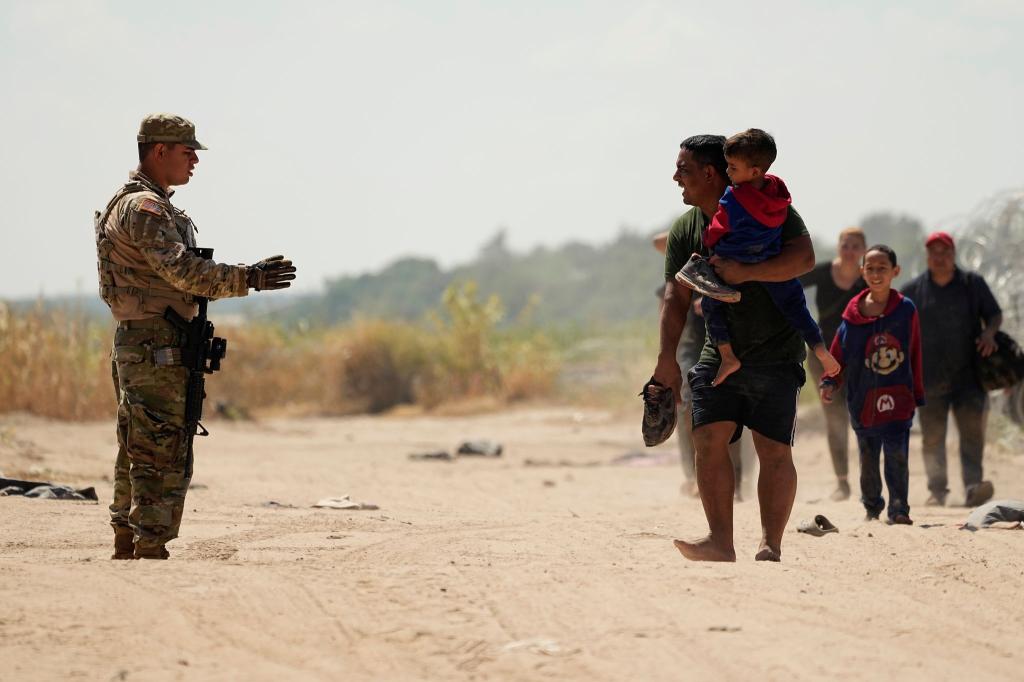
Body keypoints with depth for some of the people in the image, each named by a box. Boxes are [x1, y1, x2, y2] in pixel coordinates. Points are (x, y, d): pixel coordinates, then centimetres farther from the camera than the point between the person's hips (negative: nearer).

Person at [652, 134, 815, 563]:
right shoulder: (685, 230, 6)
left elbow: (804, 257, -21)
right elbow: (676, 297, 2)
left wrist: (745, 272, -31)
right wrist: (667, 358, -9)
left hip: (776, 354, -4)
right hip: (719, 354, 4)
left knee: (774, 450, -7)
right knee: (709, 440, -10)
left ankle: (770, 546, -2)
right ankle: (720, 542, -10)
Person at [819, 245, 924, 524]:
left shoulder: (905, 309, 0)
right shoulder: (853, 313, 2)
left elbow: (915, 355, 4)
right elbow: (838, 353, 6)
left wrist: (917, 395, 6)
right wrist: (829, 382, -7)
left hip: (897, 397, -2)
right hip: (863, 399, 2)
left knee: (897, 453, -13)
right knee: (868, 457, 12)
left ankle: (898, 509, -9)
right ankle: (872, 506, 29)